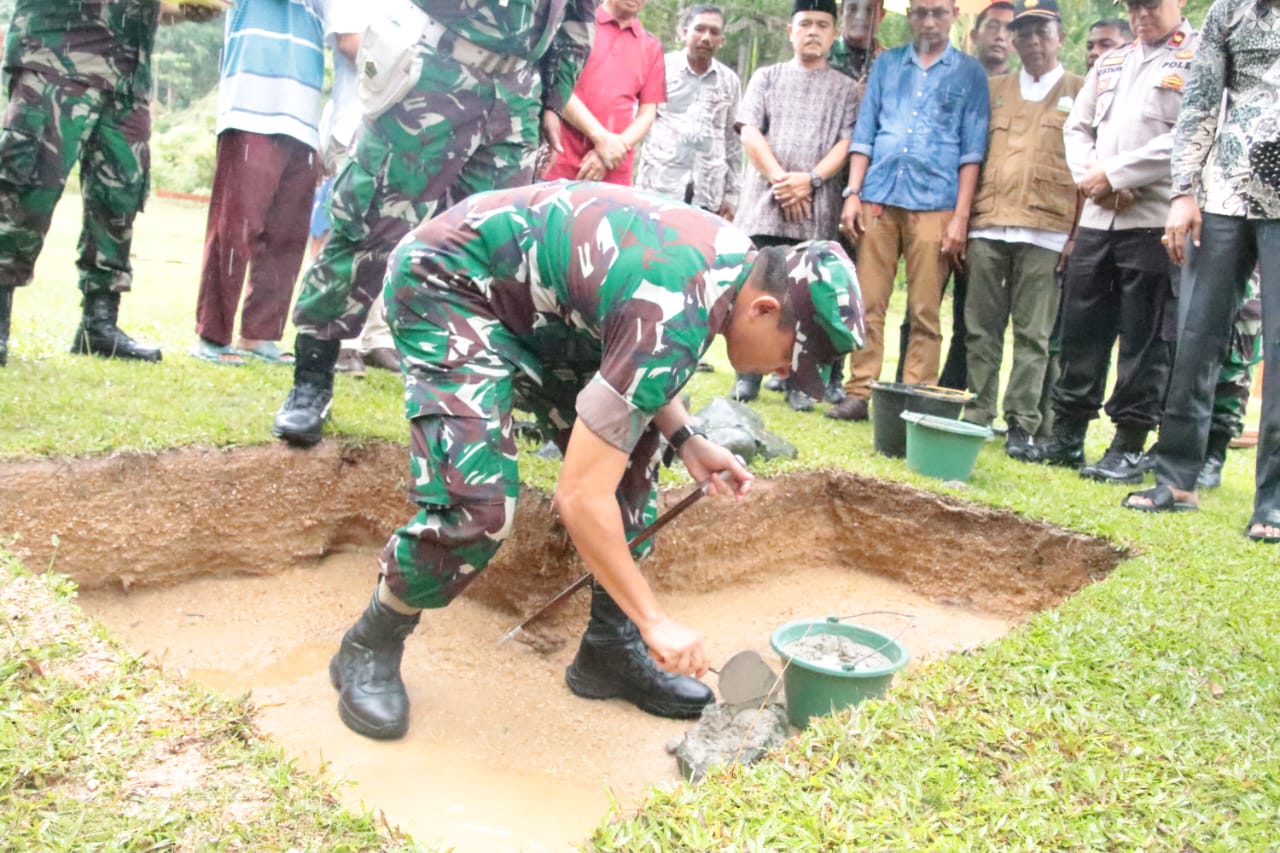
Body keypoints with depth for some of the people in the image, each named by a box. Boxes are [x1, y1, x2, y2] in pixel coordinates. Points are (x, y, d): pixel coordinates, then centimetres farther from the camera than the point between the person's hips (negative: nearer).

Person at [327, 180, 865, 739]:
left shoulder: (736, 259, -5)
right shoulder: (675, 319, -33)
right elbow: (581, 496, -33)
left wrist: (683, 438, -2)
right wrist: (656, 621, -23)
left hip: (527, 294, 9)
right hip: (445, 281, -9)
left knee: (631, 452, 3)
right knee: (477, 502, -23)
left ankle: (611, 650, 13)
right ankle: (369, 649, 3)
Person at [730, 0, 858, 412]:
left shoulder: (845, 88, 13)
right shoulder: (767, 77, 14)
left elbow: (847, 143, 2)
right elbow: (749, 132, 2)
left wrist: (810, 180, -13)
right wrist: (779, 178, -10)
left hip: (818, 211, 0)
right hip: (764, 203, 0)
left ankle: (797, 381, 8)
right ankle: (748, 374, 8)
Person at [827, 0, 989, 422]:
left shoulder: (970, 72, 8)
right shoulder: (886, 63, 15)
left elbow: (972, 150, 4)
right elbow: (864, 133, 13)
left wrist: (961, 216, -4)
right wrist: (853, 192, 2)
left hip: (933, 203, -2)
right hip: (878, 197, 2)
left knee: (924, 312, -1)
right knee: (867, 304, 0)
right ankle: (858, 394, 4)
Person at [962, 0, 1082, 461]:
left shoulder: (1081, 91, 9)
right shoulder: (994, 88, 16)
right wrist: (962, 217, 6)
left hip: (1044, 231, -2)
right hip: (987, 226, 3)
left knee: (1032, 334, -1)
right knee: (981, 328, 3)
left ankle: (1021, 426, 2)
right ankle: (976, 416, 10)